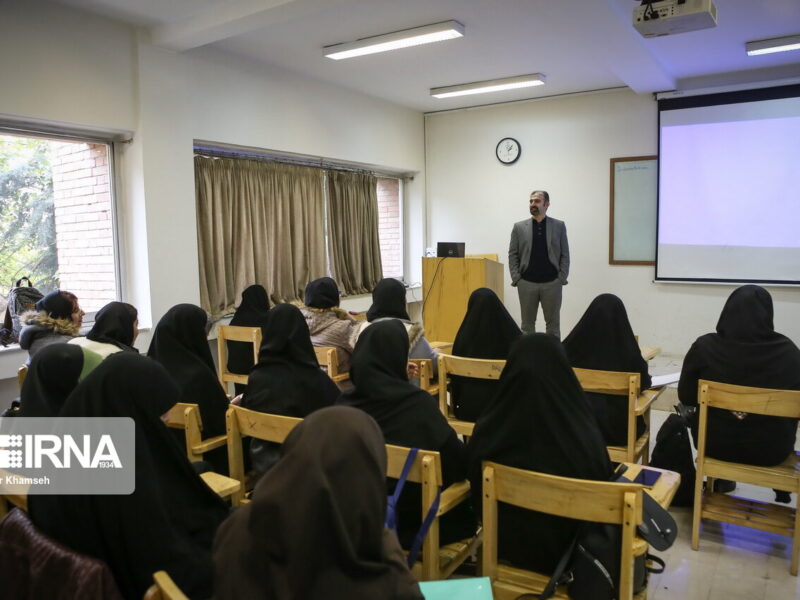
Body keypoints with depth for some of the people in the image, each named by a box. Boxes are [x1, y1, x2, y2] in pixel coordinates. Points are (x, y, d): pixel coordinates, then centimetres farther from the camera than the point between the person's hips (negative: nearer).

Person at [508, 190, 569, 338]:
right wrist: (516, 279, -5)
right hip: (527, 283, 1)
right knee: (527, 324, 7)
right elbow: (513, 255, 4)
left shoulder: (559, 226, 4)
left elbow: (565, 255, 3)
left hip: (552, 283, 0)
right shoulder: (519, 227, 5)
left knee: (553, 323, 7)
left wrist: (562, 279, -5)